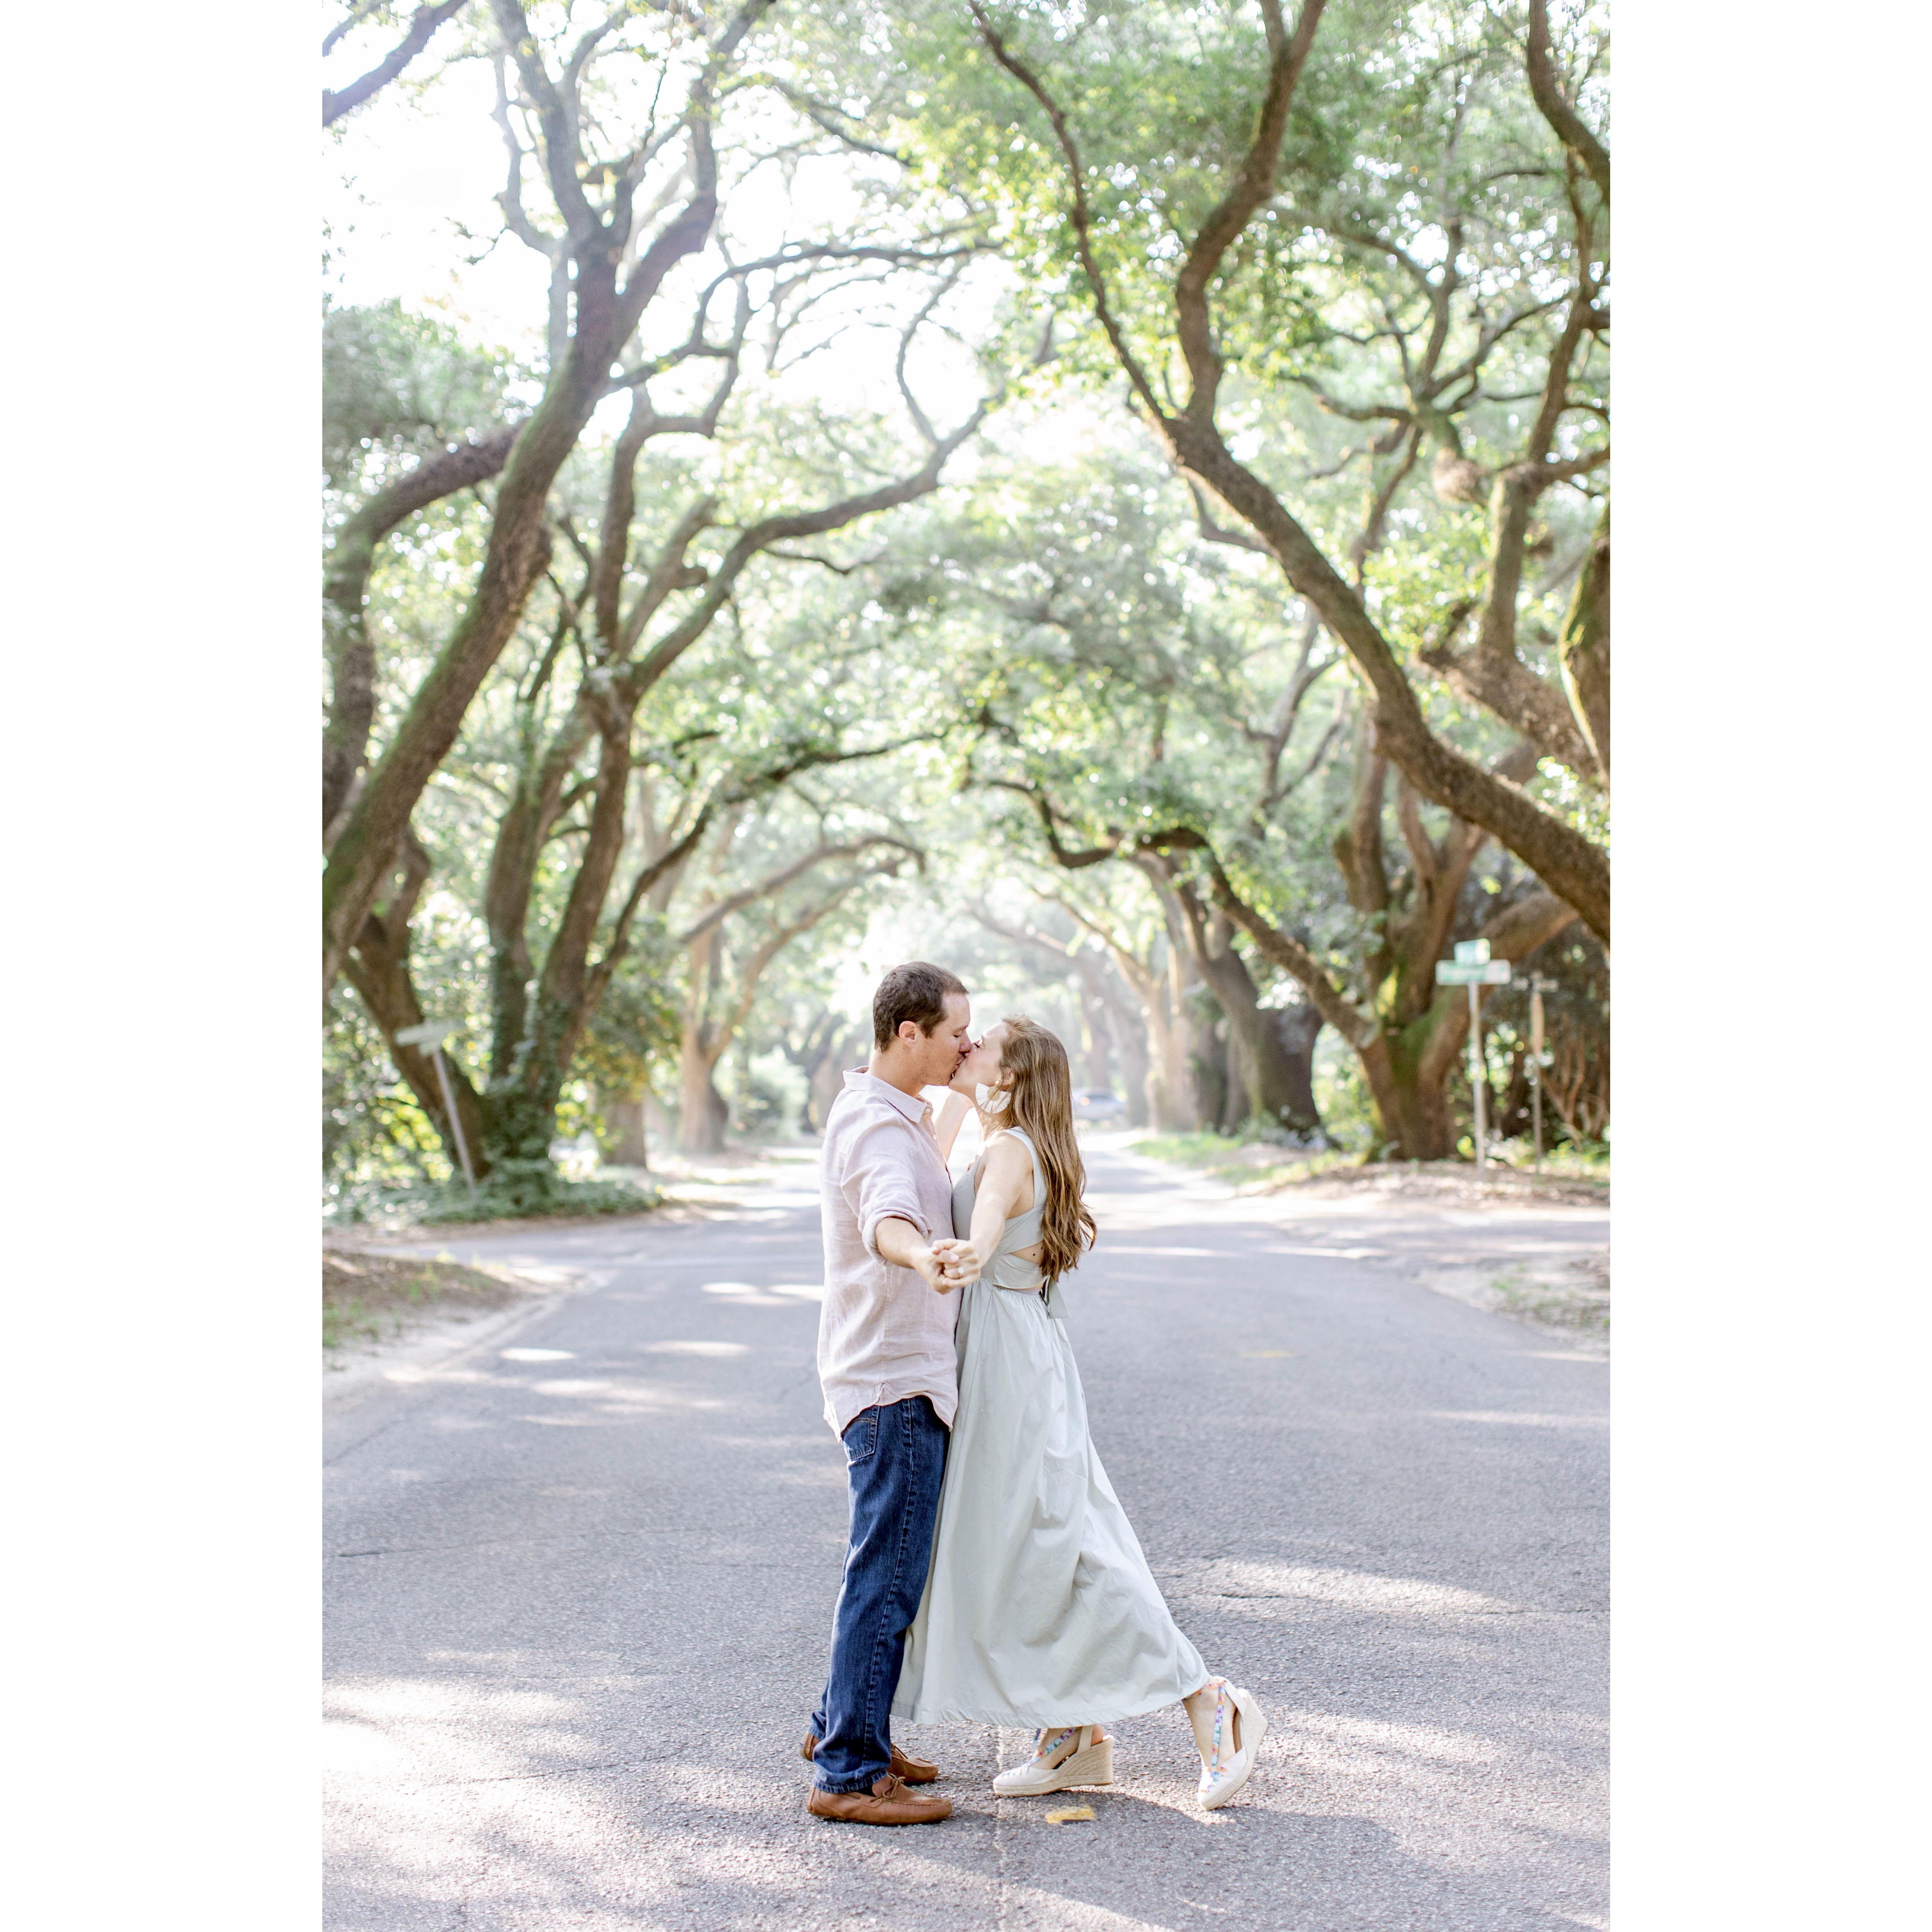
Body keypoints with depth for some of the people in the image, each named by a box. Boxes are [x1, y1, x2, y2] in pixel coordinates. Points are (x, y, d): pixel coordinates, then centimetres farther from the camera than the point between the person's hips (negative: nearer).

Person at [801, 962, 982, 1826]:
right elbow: (885, 1219, -41)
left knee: (888, 1569, 19)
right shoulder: (874, 1124, -19)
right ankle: (849, 1773, -1)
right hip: (894, 1383, -10)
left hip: (909, 1375, 10)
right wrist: (924, 1259, -63)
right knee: (887, 1578, -6)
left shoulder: (894, 1116, 15)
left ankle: (841, 1726, 30)